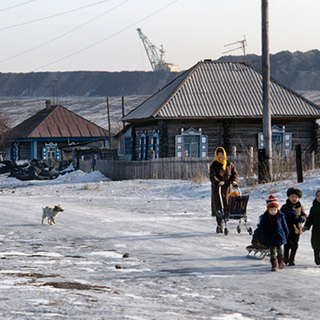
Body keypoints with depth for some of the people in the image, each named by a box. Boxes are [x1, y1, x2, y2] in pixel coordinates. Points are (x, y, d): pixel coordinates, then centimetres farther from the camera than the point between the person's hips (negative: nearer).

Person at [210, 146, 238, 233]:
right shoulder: (214, 165, -1)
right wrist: (218, 182, -29)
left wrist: (234, 181, -7)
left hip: (227, 187, 3)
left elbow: (234, 173, 13)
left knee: (227, 205, 1)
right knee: (218, 206, -7)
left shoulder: (229, 164, 10)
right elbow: (212, 176, -11)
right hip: (217, 187, -3)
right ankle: (219, 225, -4)